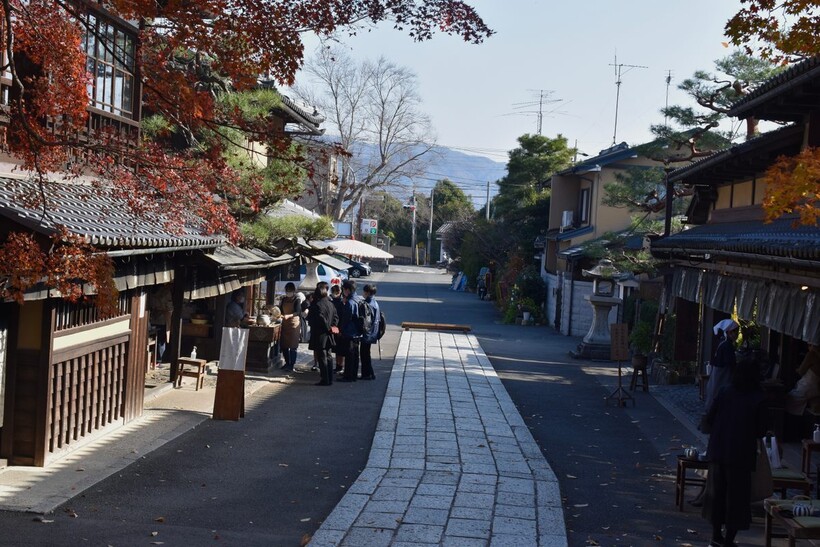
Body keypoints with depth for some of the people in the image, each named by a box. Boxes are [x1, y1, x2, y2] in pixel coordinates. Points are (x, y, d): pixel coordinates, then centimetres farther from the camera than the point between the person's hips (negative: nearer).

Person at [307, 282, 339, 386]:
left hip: (319, 335, -8)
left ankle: (325, 380, -2)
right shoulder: (330, 304, 8)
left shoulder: (317, 305, -17)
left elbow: (321, 319, -22)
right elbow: (336, 317, 12)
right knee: (328, 357, 13)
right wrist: (332, 327, 4)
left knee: (322, 358, -3)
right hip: (328, 335, 8)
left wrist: (328, 328, -10)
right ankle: (330, 378, 17)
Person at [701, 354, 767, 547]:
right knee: (736, 495, 9)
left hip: (718, 450, 3)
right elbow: (761, 430, -6)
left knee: (717, 491, 15)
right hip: (742, 454, -3)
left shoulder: (725, 393, -4)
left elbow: (709, 419, -1)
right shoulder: (758, 399, -10)